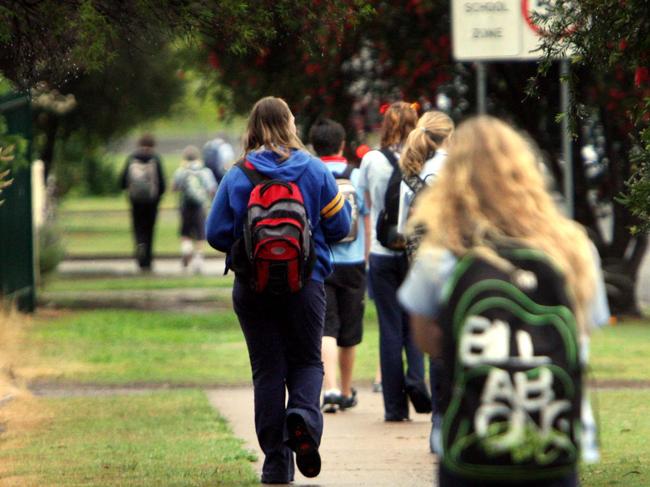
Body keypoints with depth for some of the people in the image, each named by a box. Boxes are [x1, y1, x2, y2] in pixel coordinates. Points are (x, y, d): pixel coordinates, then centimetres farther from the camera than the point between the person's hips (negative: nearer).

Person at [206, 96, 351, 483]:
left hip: (253, 288, 0)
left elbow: (216, 233, -4)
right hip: (306, 284, 0)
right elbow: (339, 226, 0)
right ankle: (304, 413, -19)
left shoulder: (236, 176, -5)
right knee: (307, 360, 13)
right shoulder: (315, 171, -4)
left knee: (268, 369, 8)